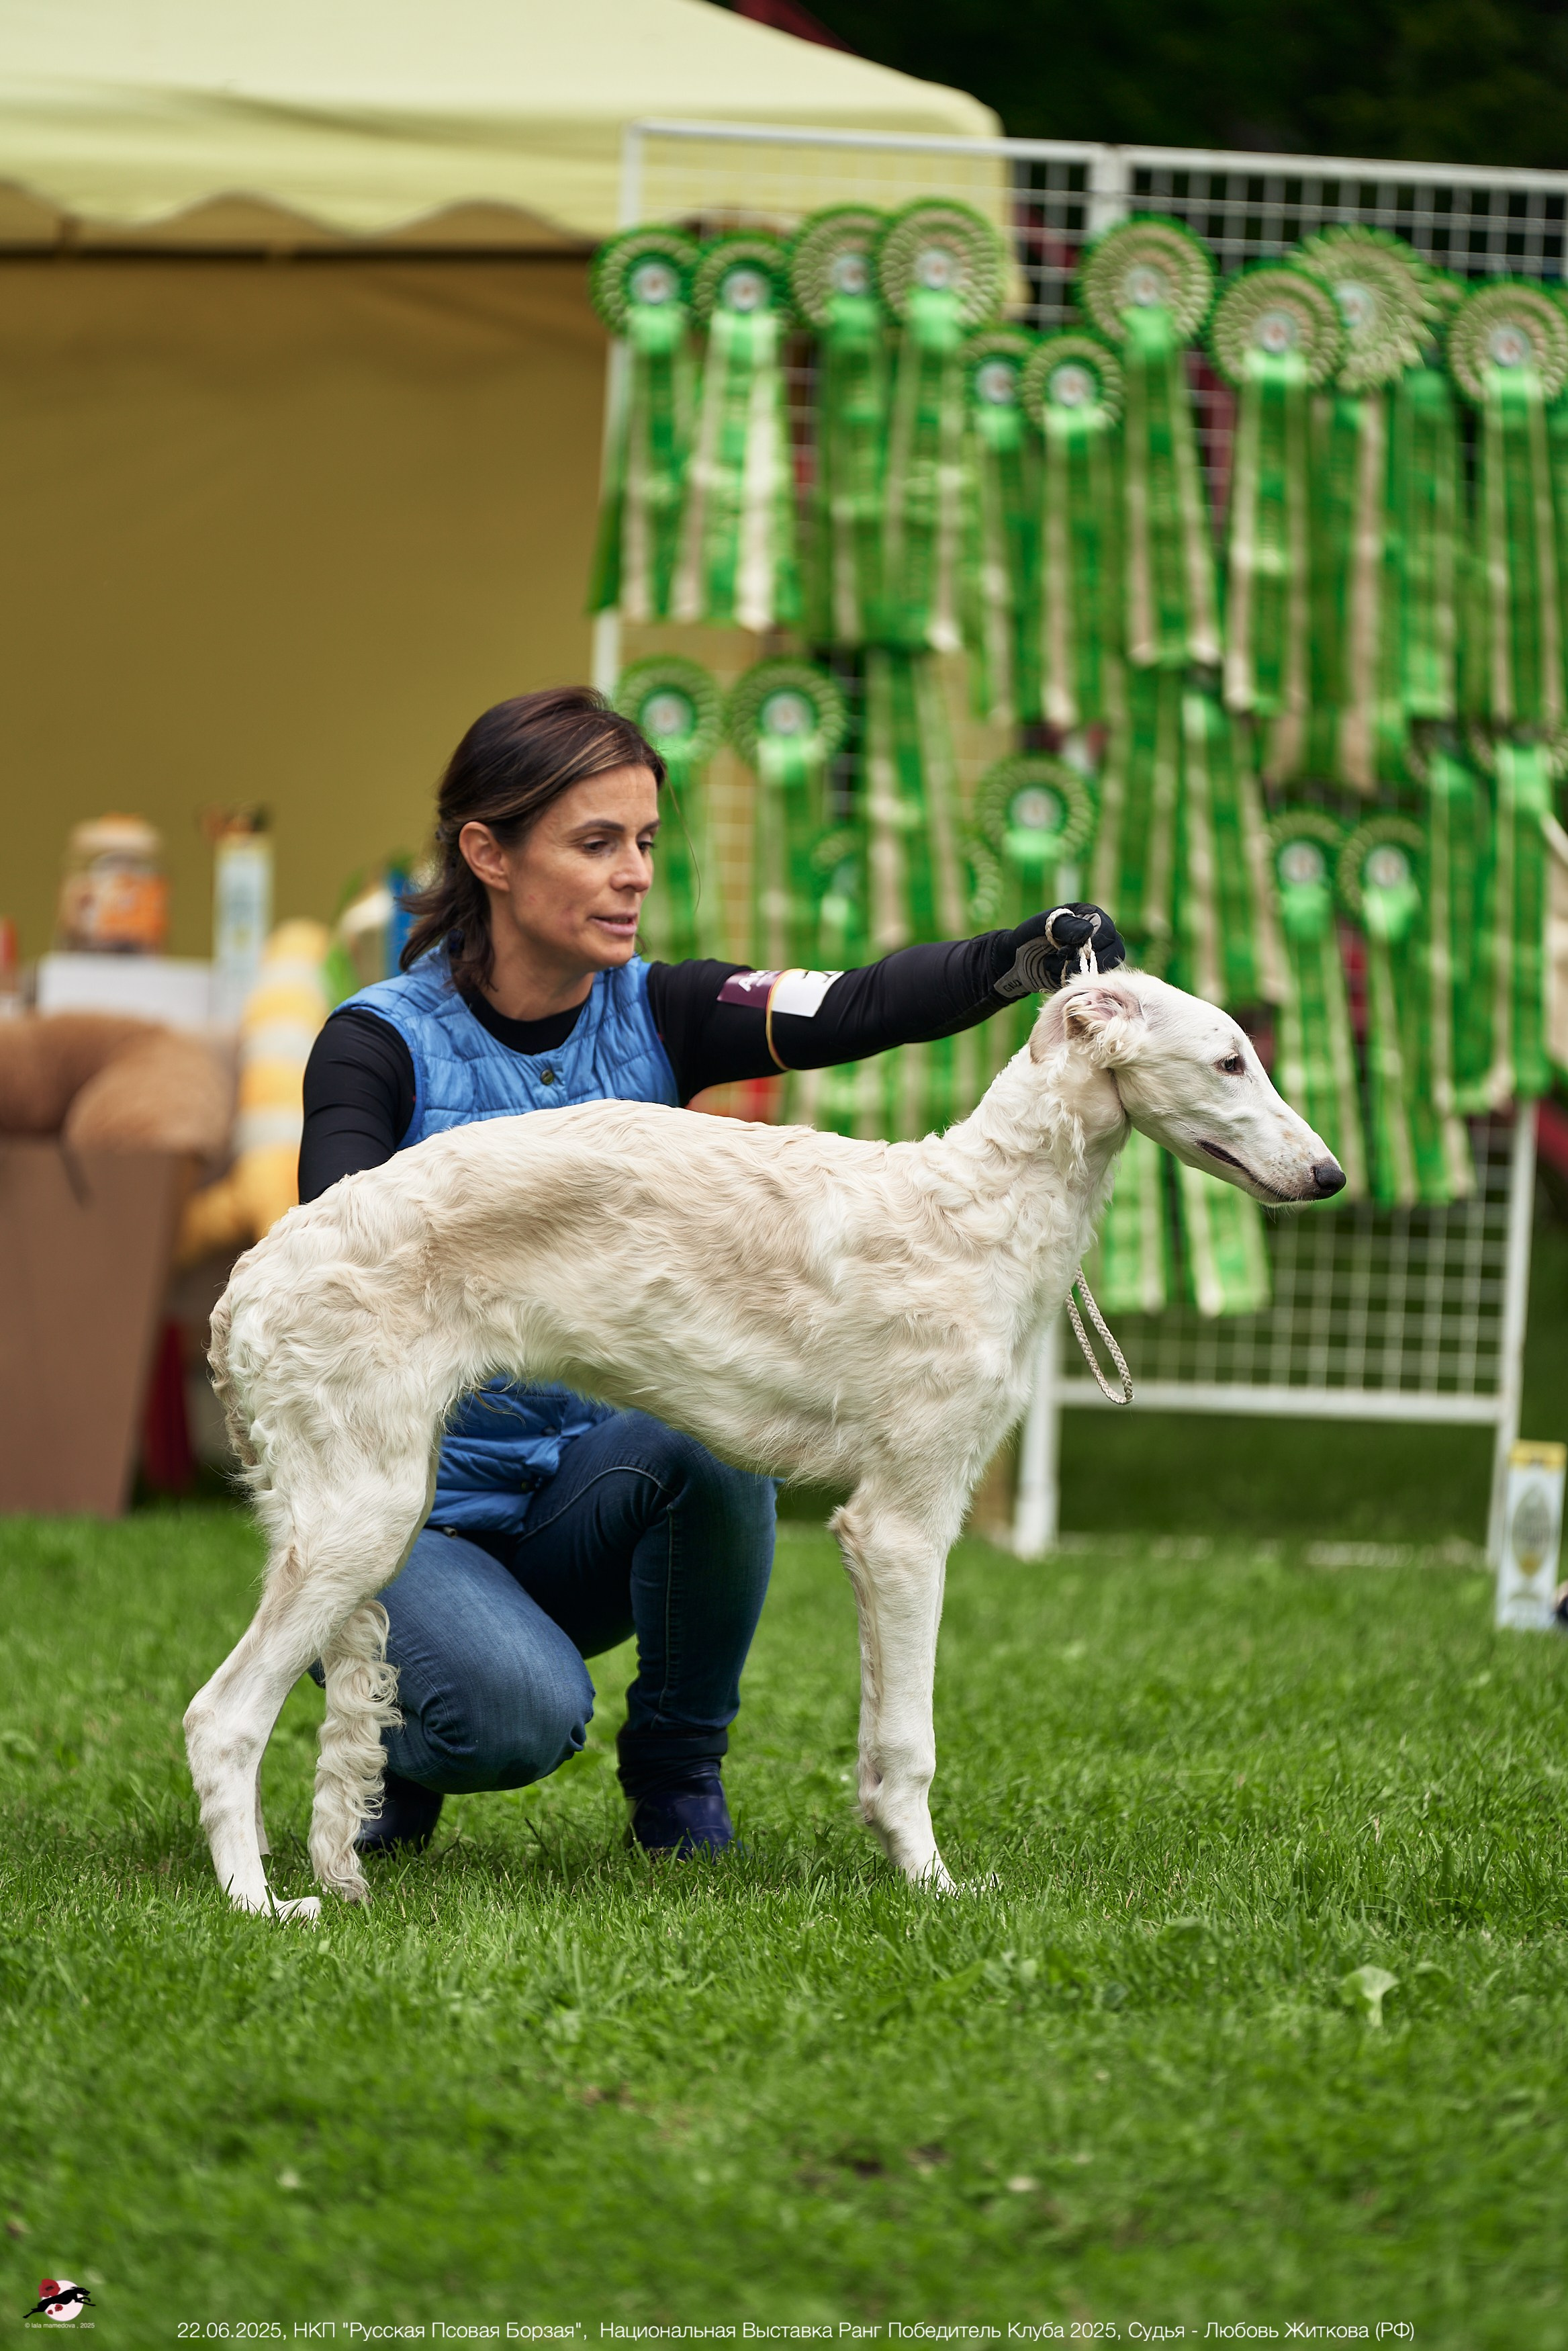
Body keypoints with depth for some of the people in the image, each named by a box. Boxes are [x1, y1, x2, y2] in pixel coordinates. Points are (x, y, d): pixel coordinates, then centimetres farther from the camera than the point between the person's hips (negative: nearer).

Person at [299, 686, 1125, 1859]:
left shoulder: (656, 1016, -1)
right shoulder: (383, 1044, -10)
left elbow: (852, 1010, -19)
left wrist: (1028, 956, -38)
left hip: (585, 1509, 4)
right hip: (410, 1520, -4)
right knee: (525, 1715, -34)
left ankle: (678, 1765, -6)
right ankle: (400, 1741, 5)